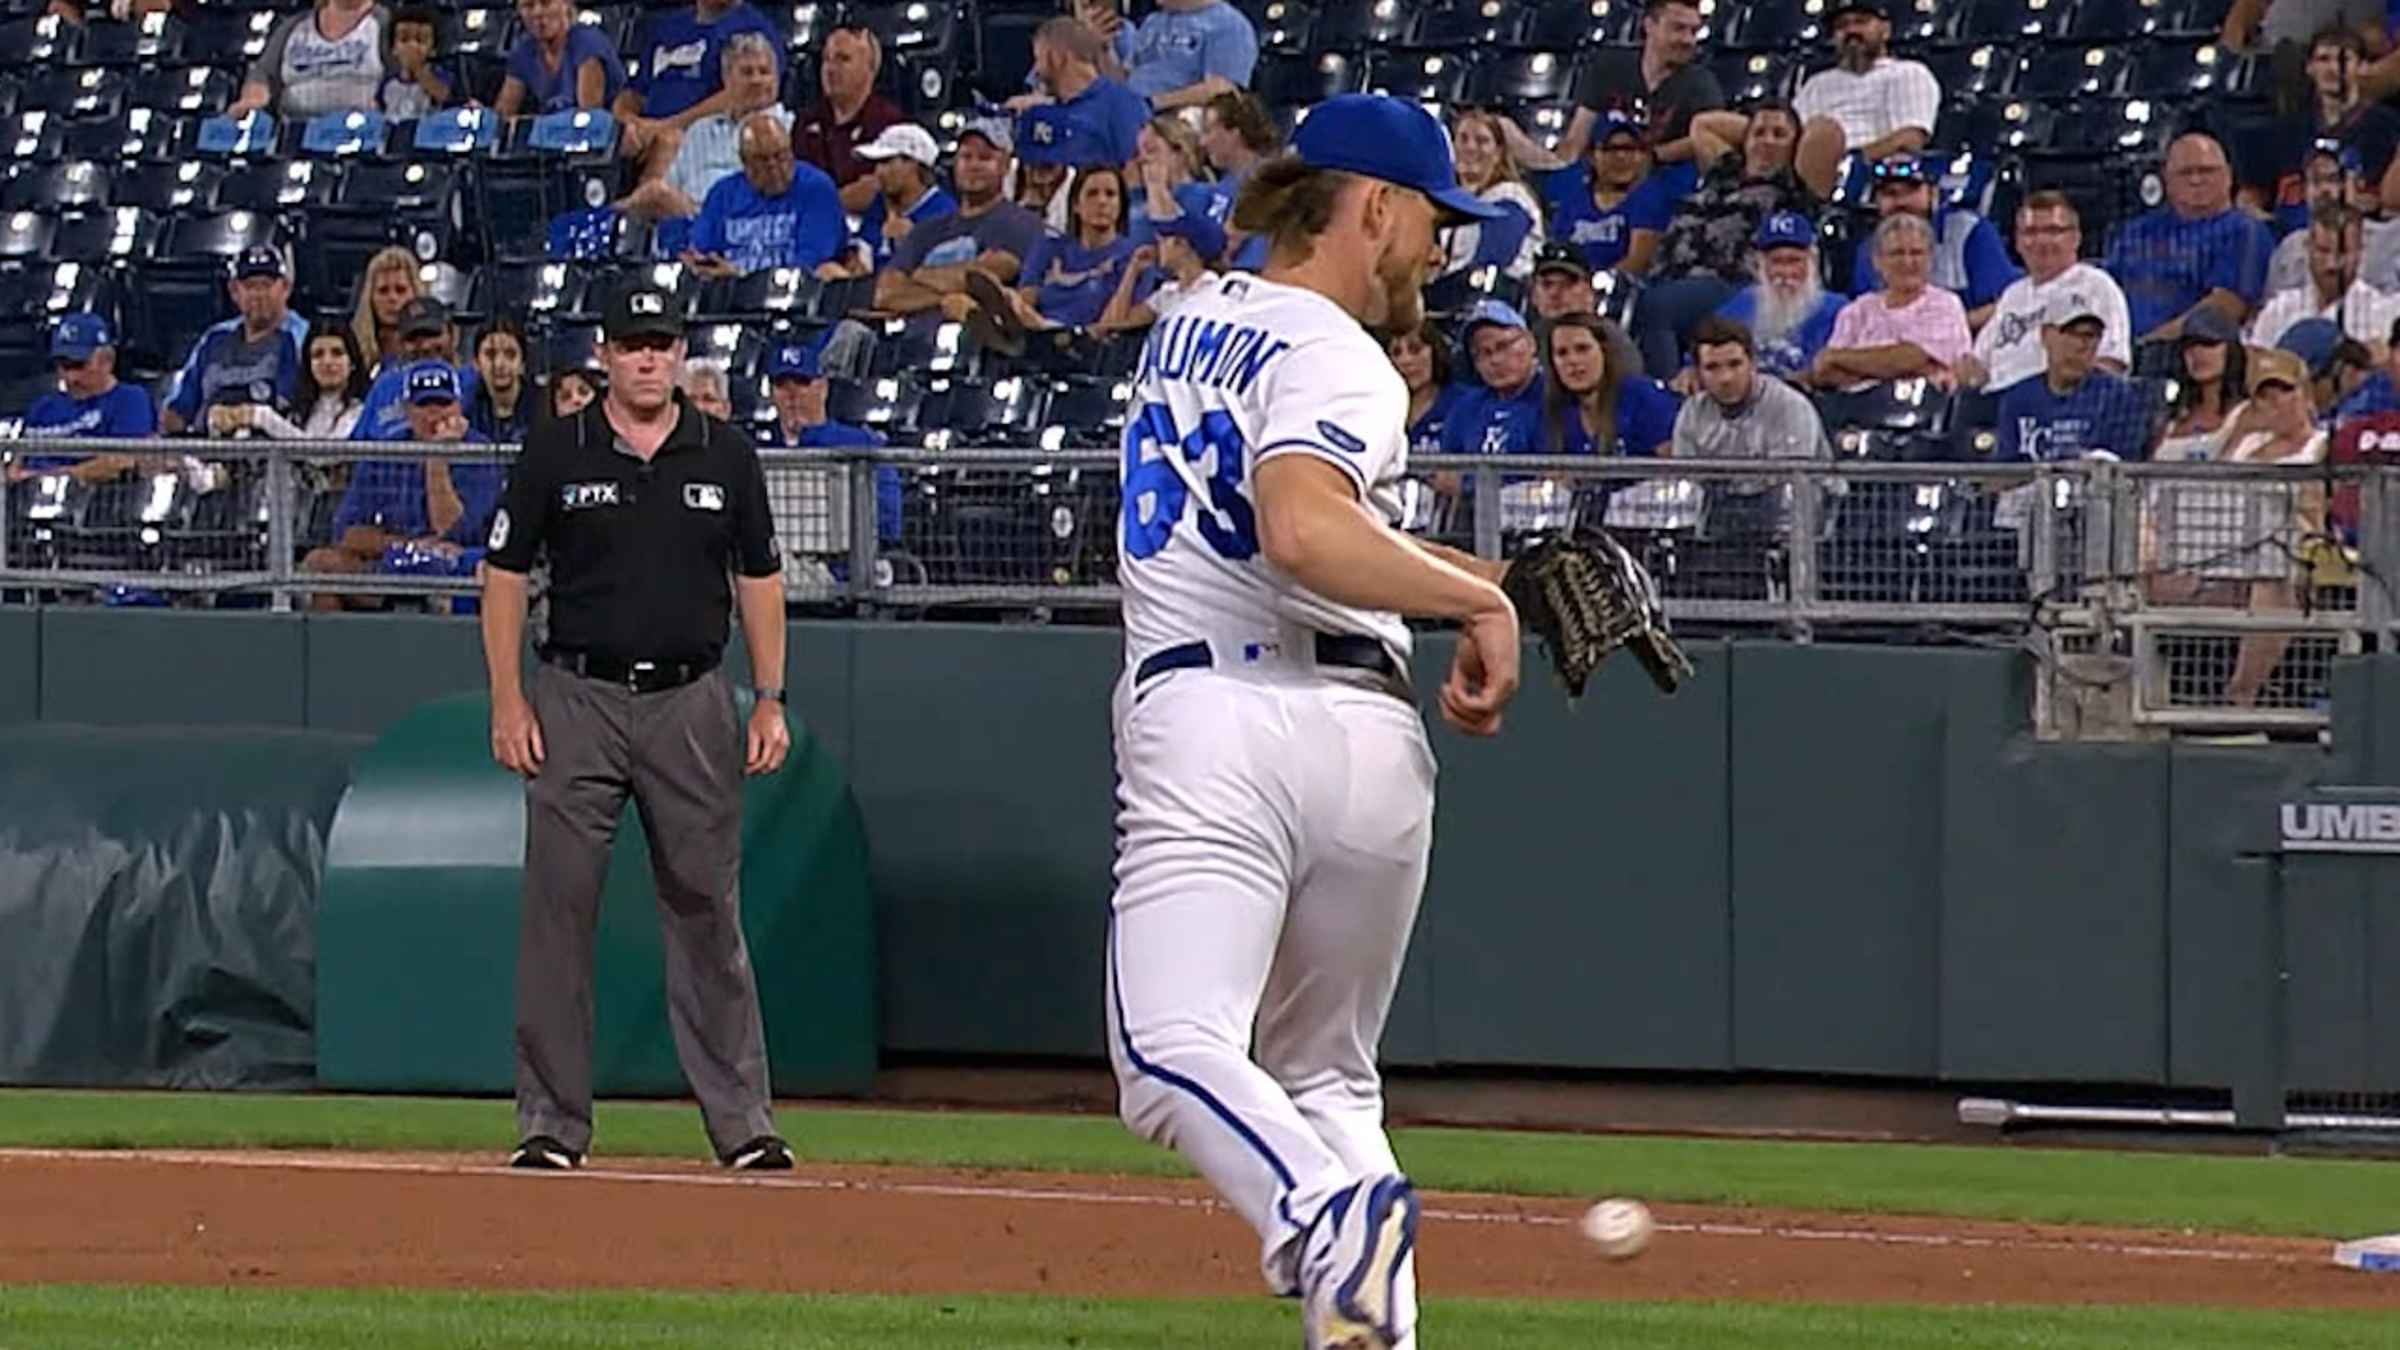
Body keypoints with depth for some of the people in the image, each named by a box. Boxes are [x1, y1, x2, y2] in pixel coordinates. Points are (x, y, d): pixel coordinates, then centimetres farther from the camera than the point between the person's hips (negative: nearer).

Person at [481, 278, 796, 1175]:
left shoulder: (725, 456, 7)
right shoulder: (557, 453, 2)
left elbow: (759, 580, 12)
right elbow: (505, 575, 5)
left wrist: (770, 700, 4)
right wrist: (509, 702, -3)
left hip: (691, 704, 1)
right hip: (577, 702, -1)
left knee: (707, 913, 2)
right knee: (558, 913, -2)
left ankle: (742, 1121, 5)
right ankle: (552, 1124, 3)